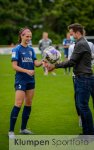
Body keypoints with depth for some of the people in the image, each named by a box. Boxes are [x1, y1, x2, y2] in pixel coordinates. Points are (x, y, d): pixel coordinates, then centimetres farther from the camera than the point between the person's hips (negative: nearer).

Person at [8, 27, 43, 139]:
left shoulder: (31, 49, 10)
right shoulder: (17, 49, -8)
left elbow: (36, 63, 4)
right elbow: (14, 66, -13)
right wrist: (27, 71, -25)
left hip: (30, 80, 7)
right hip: (21, 80, -7)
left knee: (28, 104, 10)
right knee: (18, 104, -12)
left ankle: (23, 128, 21)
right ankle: (11, 131, -8)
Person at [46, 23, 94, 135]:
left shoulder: (81, 44, -16)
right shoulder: (81, 43, 16)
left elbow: (71, 62, -18)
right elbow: (74, 62, 17)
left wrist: (55, 66, -10)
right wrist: (55, 66, 13)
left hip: (84, 79, -10)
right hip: (80, 79, 10)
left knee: (83, 106, -6)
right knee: (80, 105, 13)